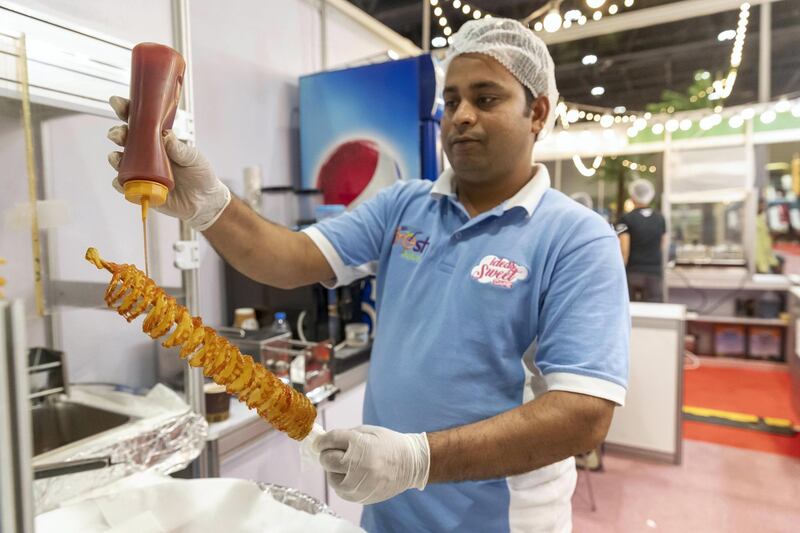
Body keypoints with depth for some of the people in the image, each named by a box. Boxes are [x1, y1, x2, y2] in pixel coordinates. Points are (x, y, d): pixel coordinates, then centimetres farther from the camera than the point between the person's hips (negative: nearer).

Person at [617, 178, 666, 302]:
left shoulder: (627, 219, -8)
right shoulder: (660, 218, 5)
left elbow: (624, 250, -12)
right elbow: (663, 245, 16)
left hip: (632, 272, -3)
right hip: (654, 273, 3)